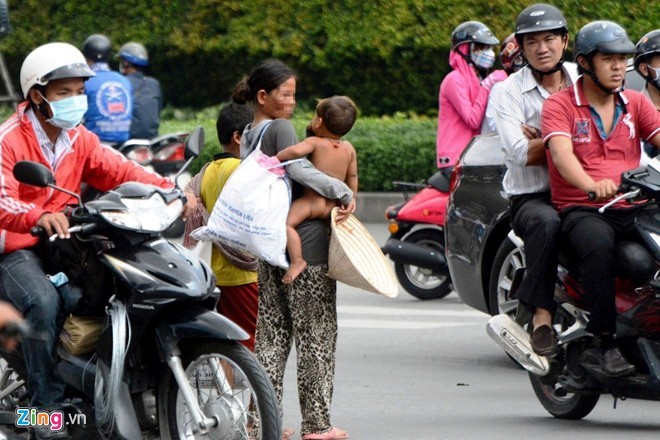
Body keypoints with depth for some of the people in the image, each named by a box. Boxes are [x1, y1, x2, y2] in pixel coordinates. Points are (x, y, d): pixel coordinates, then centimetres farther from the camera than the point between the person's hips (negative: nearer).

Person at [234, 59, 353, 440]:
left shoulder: (248, 137, 14)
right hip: (305, 239, -8)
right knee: (316, 333, -1)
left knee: (272, 333, 9)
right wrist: (344, 192, -20)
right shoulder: (281, 128, -11)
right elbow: (298, 170, -25)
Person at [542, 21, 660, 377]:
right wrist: (592, 184, -36)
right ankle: (606, 344, -32)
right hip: (581, 210, -4)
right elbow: (561, 154, -15)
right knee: (599, 247, -38)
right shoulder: (560, 104, 3)